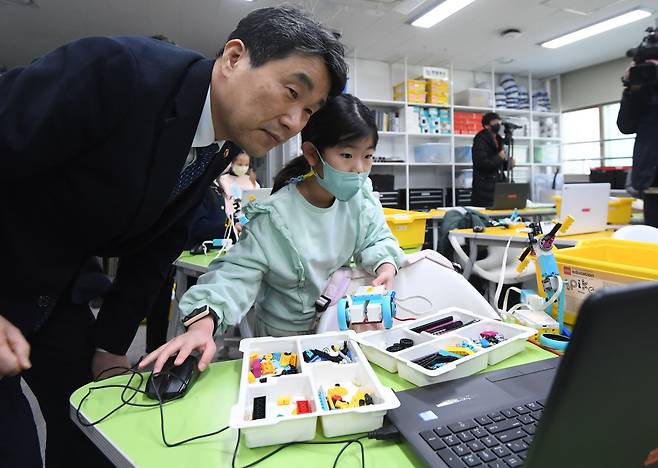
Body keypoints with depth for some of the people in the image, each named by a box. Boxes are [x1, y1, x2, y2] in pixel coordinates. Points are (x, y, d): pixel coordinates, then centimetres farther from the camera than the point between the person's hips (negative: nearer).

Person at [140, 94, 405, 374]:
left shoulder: (361, 197, -9)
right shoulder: (276, 216, -22)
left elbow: (376, 238, 2)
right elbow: (239, 271, -23)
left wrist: (385, 264, -22)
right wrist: (204, 320, -40)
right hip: (286, 335, -3)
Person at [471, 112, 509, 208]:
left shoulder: (497, 141, 18)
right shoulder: (480, 141, -8)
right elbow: (482, 163, -20)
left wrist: (507, 163, 6)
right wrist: (499, 157, -12)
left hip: (497, 188, 8)